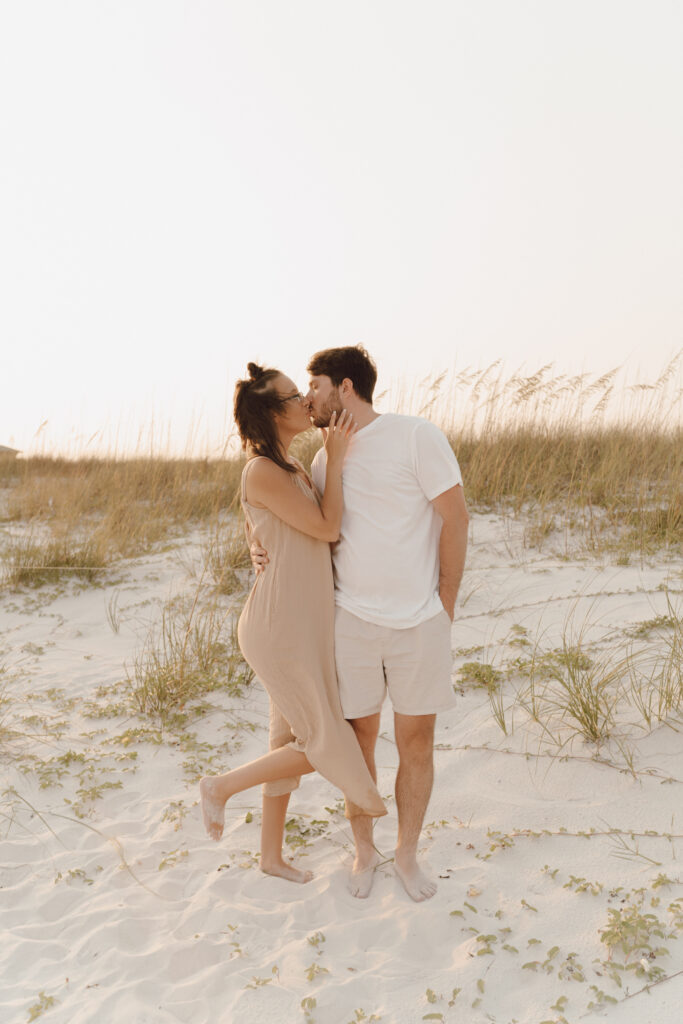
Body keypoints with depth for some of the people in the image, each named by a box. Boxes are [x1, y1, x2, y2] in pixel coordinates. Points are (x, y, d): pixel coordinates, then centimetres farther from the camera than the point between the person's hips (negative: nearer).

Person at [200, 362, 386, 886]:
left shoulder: (293, 468, 10)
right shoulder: (262, 471, -20)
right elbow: (327, 528, -16)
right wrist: (335, 458, -11)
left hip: (305, 624, 9)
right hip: (280, 629, -9)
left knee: (293, 736, 19)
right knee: (323, 747, 2)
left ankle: (272, 854, 36)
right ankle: (222, 786, 21)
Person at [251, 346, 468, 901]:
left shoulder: (417, 435, -11)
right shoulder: (326, 459, 6)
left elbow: (455, 518, -9)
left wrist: (443, 610, -5)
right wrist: (269, 552, -9)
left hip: (420, 624, -3)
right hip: (352, 620, 4)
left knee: (416, 743, 10)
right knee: (360, 740, 13)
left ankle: (407, 852, 33)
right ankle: (364, 849, 35)